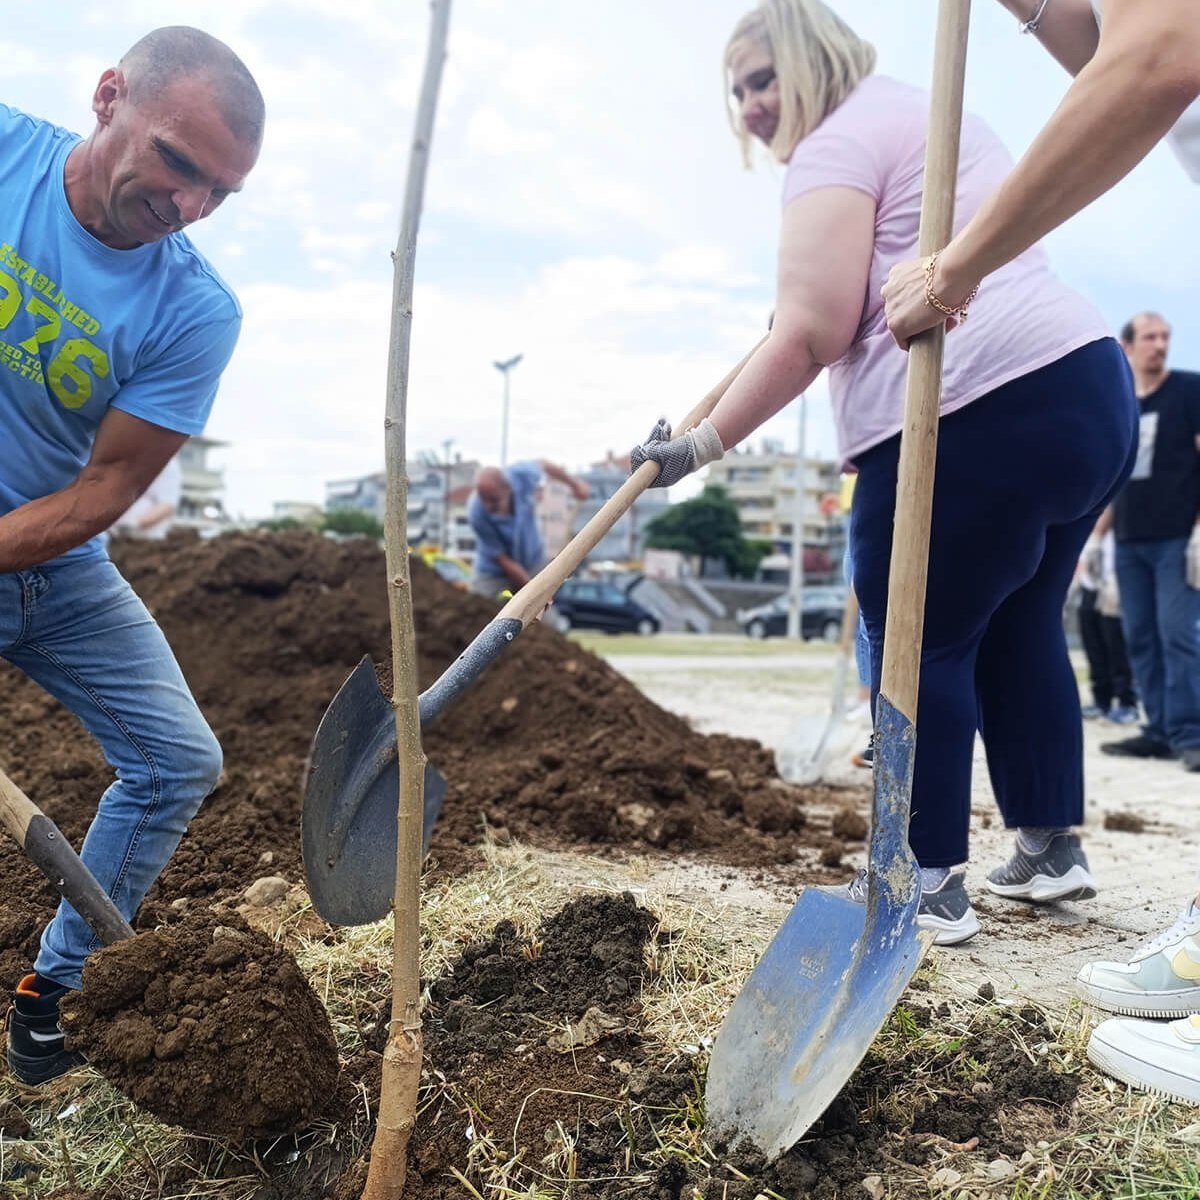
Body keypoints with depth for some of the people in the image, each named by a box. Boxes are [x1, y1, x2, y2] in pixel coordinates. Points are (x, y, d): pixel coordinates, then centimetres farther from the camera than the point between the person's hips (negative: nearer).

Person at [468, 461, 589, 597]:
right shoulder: (477, 514, -31)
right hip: (494, 574, -4)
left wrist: (574, 483, 17)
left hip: (533, 564, 4)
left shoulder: (523, 475, -25)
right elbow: (503, 560, -22)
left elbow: (542, 464, 2)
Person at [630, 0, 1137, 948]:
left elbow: (811, 331, -14)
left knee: (919, 644, -2)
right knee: (1019, 627, 19)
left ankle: (930, 885, 3)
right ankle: (1052, 848, 26)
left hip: (977, 417, -10)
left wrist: (705, 443, -9)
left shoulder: (839, 144, -2)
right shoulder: (933, 114, 27)